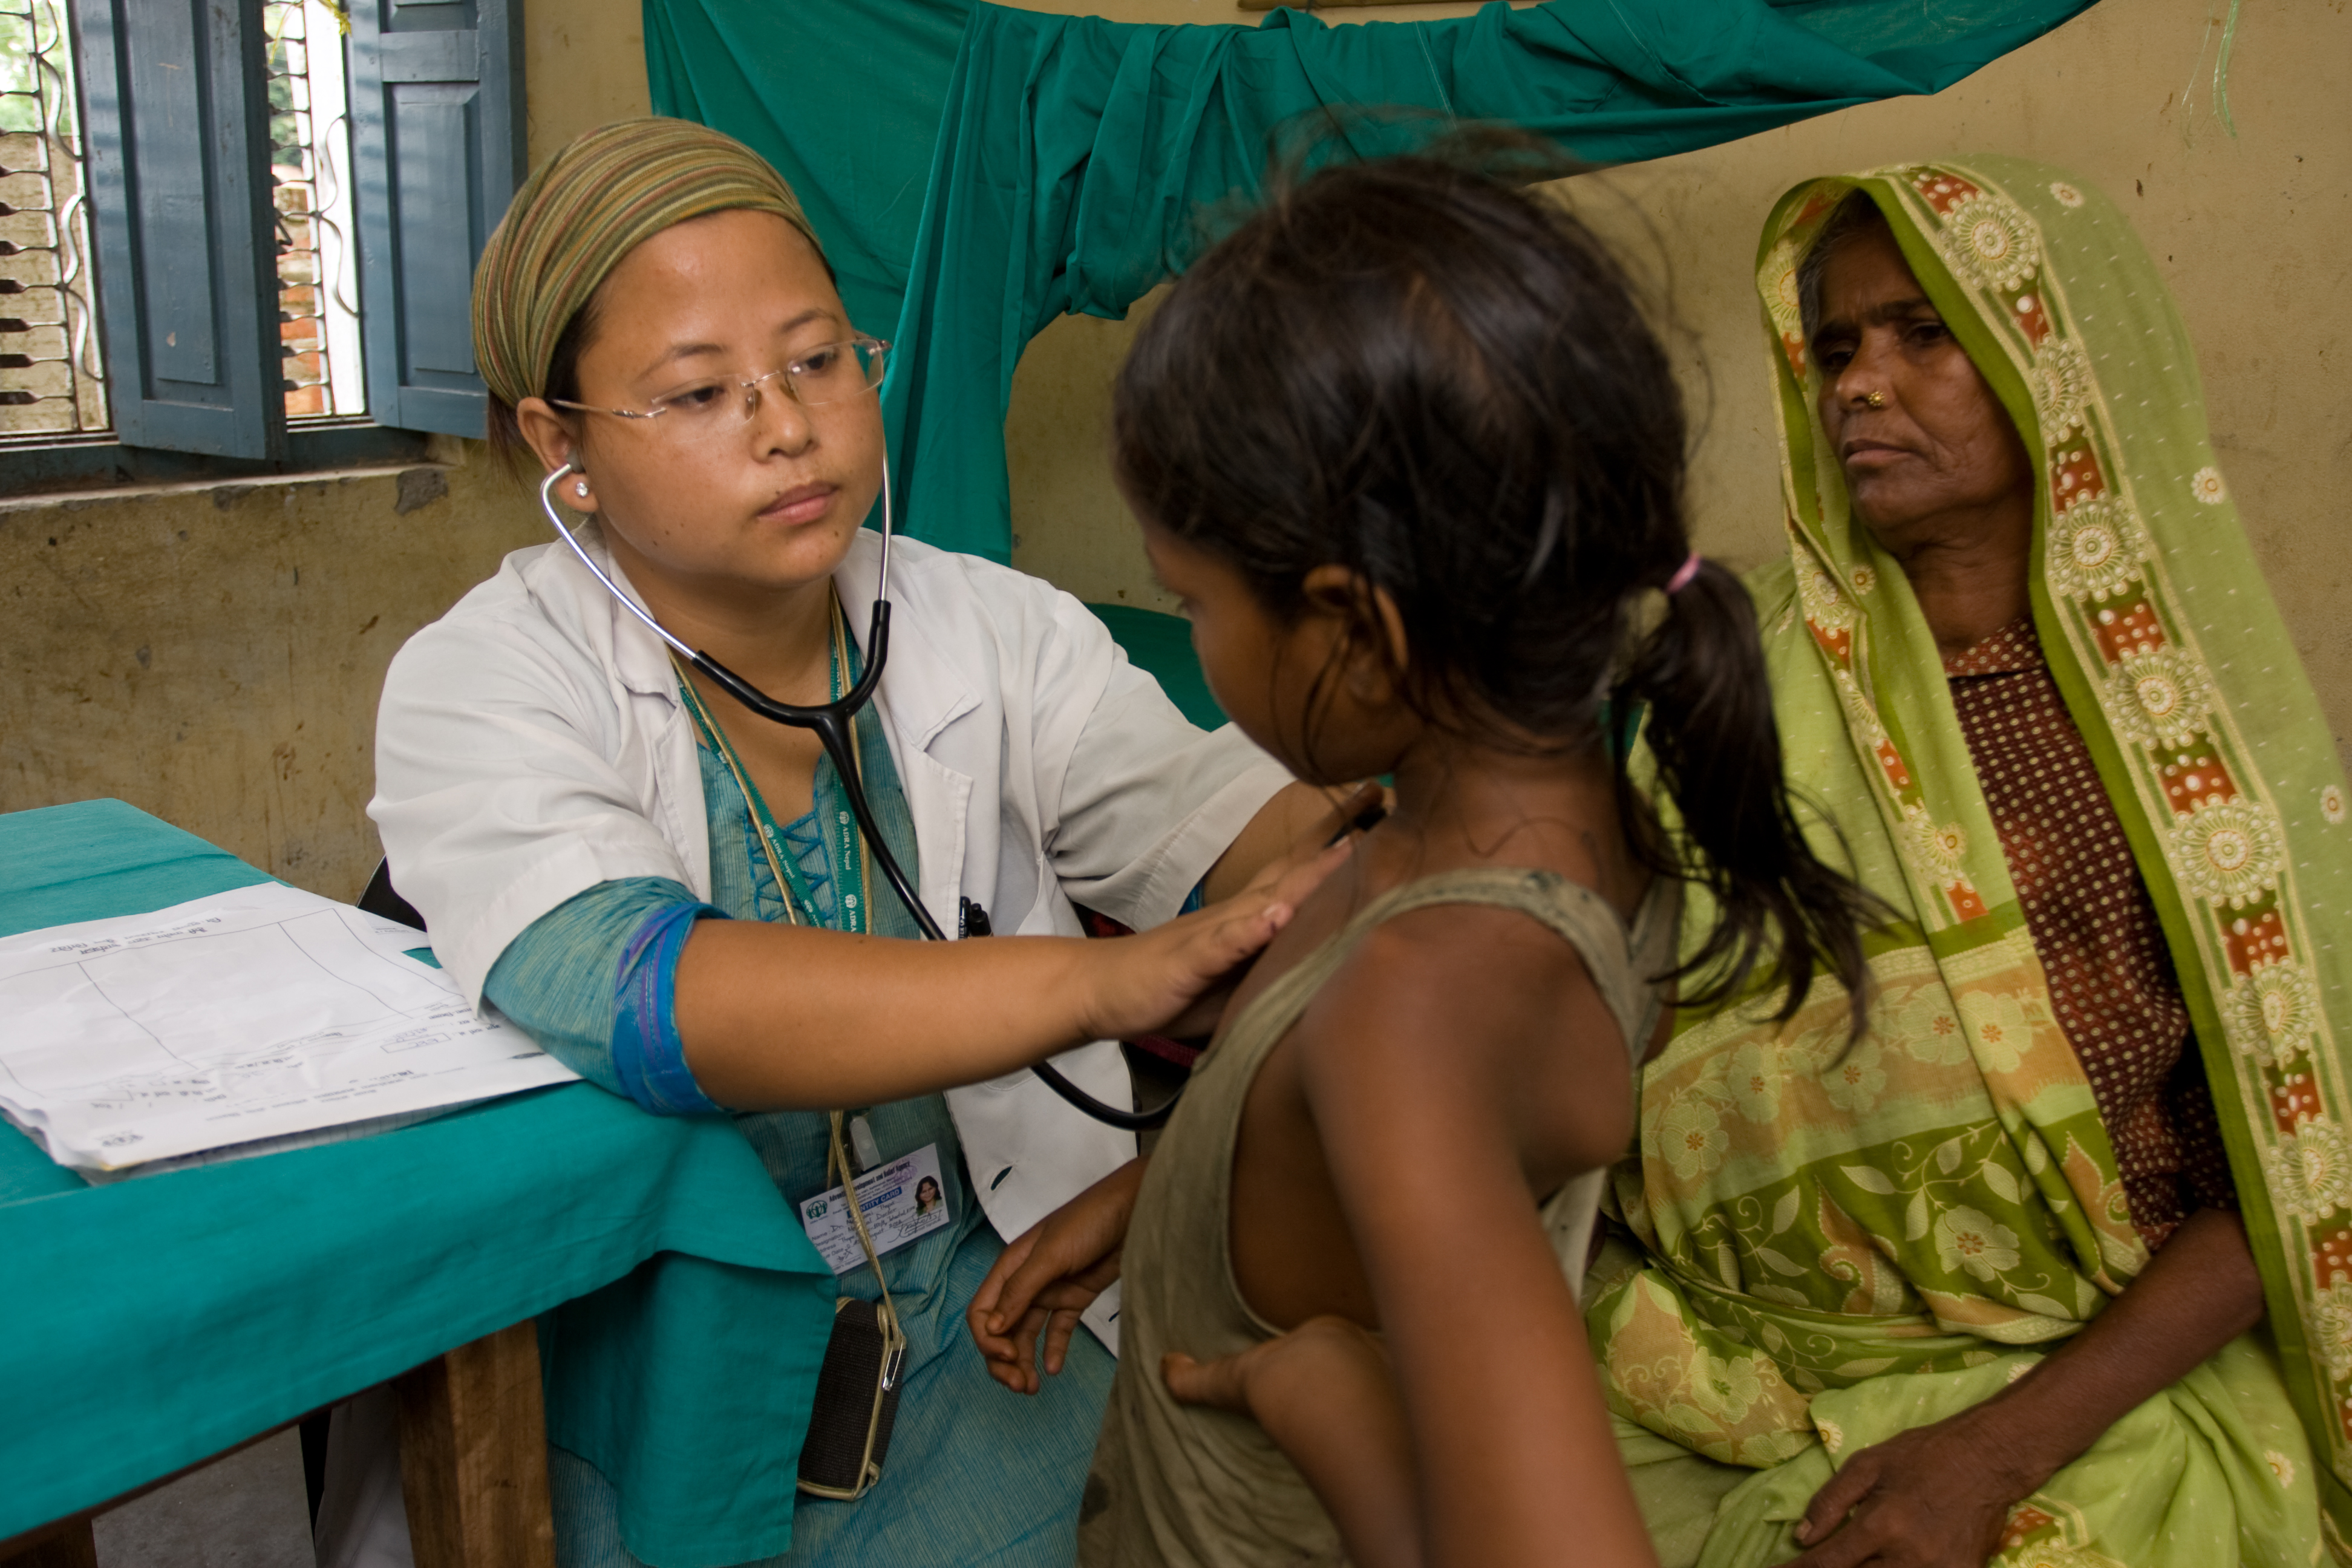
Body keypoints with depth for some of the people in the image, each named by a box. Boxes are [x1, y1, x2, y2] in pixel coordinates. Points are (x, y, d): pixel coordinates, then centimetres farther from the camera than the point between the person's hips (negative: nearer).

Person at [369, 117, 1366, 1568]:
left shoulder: (994, 633, 1)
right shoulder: (483, 685, -9)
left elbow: (1232, 823, -11)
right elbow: (621, 996, -28)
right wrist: (1100, 983, -39)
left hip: (983, 1285, 2)